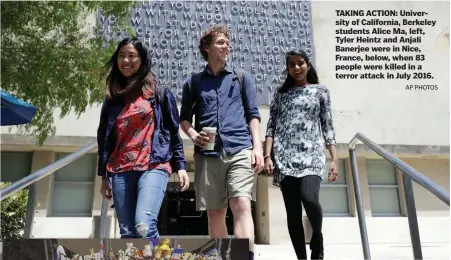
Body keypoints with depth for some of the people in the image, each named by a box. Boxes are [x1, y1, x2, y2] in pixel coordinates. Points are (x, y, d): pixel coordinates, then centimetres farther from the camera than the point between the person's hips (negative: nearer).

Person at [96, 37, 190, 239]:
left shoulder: (160, 92, 9)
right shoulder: (112, 97, 17)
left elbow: (173, 131, 8)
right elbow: (104, 138, 19)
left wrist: (180, 166, 0)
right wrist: (103, 176, 16)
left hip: (154, 167, -4)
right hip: (121, 172, 4)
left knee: (144, 226, -23)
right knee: (127, 234, 2)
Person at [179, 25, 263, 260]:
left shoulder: (241, 77, 13)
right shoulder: (193, 82, 14)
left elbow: (253, 114, 10)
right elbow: (184, 117, 17)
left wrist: (257, 146, -2)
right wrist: (193, 134, -5)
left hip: (240, 150, -1)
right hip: (208, 154, 1)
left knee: (241, 205, -16)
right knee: (215, 212, 6)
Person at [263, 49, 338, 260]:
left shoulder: (320, 91, 14)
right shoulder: (280, 94, 16)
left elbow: (328, 127, 9)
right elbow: (271, 127, 9)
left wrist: (335, 159, 1)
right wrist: (267, 156, -4)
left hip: (311, 155, -1)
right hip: (285, 158, 2)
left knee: (309, 197, -25)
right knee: (292, 212, -1)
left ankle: (317, 237, 5)